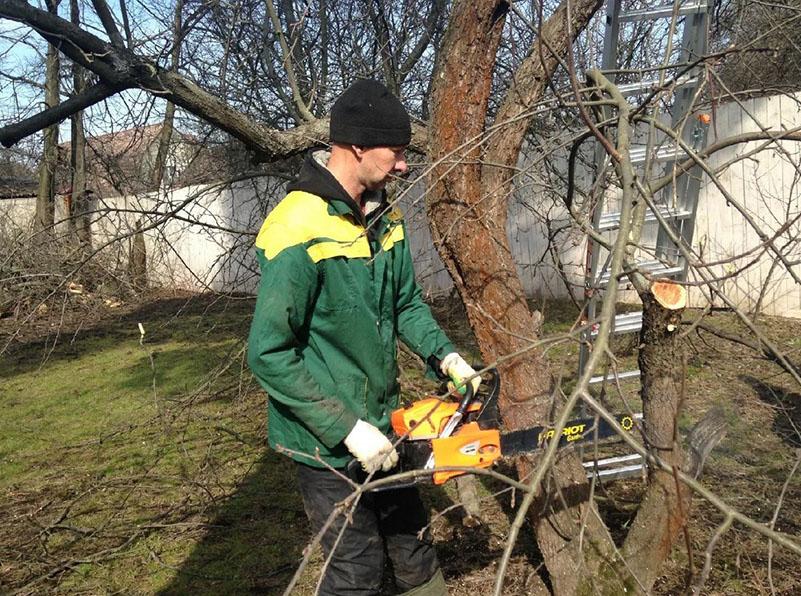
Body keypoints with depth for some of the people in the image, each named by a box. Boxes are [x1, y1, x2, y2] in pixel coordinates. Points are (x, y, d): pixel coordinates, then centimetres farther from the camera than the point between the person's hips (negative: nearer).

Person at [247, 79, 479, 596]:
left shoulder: (385, 218, 1)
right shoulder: (299, 232, -25)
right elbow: (269, 354, -24)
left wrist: (445, 355, -7)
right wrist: (348, 429, -23)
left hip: (381, 427, 7)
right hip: (327, 443, -7)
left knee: (414, 543, 24)